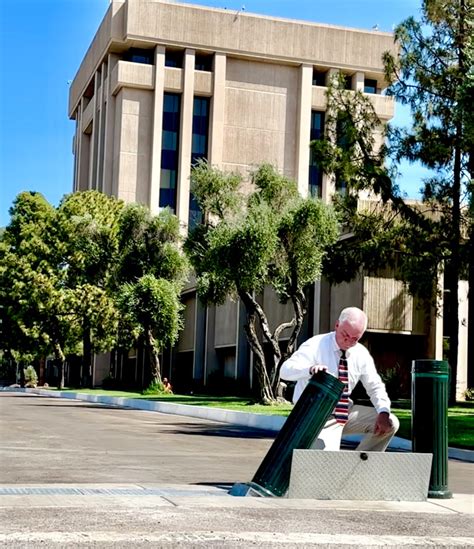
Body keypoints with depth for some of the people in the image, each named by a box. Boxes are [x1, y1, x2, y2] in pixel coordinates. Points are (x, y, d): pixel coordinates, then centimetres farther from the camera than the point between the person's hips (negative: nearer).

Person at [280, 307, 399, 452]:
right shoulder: (315, 346, -15)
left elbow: (375, 387, 7)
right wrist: (310, 369, -47)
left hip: (346, 412, 6)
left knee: (390, 424, -5)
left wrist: (383, 412, -13)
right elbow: (285, 370, -26)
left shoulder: (362, 354, 0)